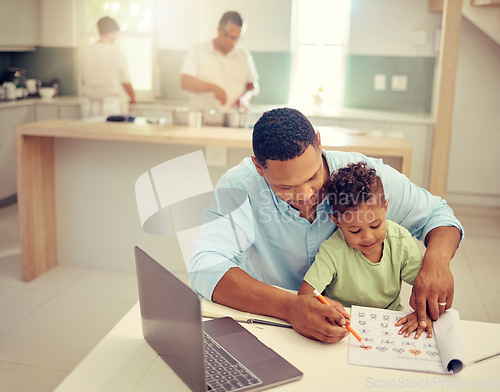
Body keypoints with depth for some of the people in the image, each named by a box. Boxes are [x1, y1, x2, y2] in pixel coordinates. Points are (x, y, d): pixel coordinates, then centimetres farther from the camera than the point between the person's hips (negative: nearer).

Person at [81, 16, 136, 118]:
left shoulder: (85, 52, 1)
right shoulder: (116, 53, -10)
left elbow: (83, 81, 11)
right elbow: (126, 83, -3)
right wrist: (133, 98, 16)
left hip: (89, 105, 4)